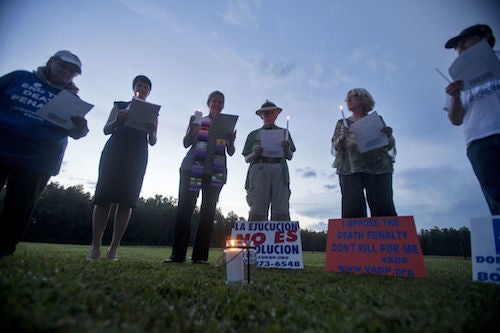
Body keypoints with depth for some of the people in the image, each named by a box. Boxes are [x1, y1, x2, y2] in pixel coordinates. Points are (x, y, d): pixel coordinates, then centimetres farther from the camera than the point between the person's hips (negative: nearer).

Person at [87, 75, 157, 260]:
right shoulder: (120, 106, 18)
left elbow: (152, 142, 12)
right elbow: (106, 130, 10)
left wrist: (152, 130, -10)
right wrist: (118, 120, -10)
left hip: (137, 157, 0)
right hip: (114, 152, 0)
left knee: (126, 201, -5)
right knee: (103, 197, -7)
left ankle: (114, 247, 0)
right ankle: (95, 245, -1)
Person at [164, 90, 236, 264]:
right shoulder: (199, 120, 17)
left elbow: (231, 152, 12)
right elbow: (186, 143, 9)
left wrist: (231, 140, -8)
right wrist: (192, 128, -8)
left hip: (216, 171, 1)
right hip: (193, 167, 0)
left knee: (208, 212, -3)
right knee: (185, 207, -8)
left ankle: (200, 255, 2)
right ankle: (177, 254, -3)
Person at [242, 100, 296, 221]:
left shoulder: (283, 133, 25)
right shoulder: (254, 135, 22)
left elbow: (290, 157, 17)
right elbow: (246, 159, 17)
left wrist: (286, 148, -5)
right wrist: (255, 154, -4)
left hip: (279, 171, 1)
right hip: (259, 170, 0)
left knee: (281, 212, -12)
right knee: (257, 212, -12)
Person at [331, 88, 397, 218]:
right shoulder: (342, 123, 21)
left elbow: (389, 146, 15)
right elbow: (335, 147, 11)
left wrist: (389, 136, -8)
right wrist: (342, 138, -11)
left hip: (378, 166, 0)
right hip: (350, 167, 0)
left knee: (384, 209, -11)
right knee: (352, 210, -14)